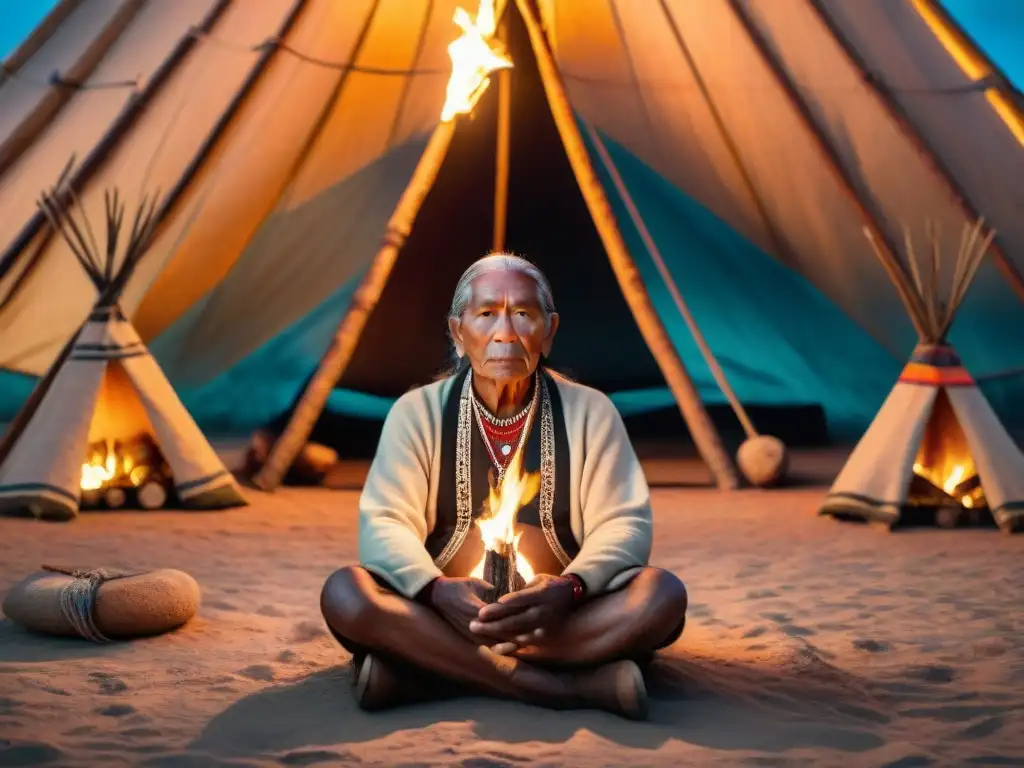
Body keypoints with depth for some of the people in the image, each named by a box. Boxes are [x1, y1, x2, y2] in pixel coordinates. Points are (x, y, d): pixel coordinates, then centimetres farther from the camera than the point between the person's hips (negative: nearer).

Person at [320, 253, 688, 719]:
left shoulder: (589, 412, 3)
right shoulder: (417, 412, 2)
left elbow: (623, 523, -3)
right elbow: (385, 522, -5)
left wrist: (570, 588, -25)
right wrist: (437, 589, -27)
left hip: (560, 622, 1)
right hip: (442, 617, 0)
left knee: (662, 594, -27)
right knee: (345, 594, -29)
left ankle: (424, 672, -28)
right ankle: (572, 687, -31)